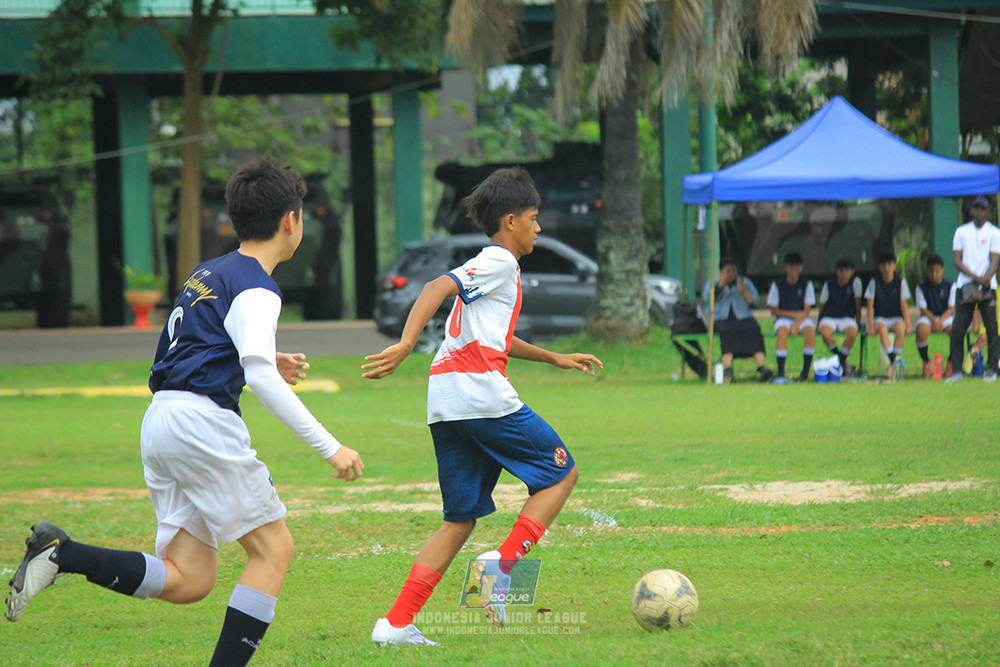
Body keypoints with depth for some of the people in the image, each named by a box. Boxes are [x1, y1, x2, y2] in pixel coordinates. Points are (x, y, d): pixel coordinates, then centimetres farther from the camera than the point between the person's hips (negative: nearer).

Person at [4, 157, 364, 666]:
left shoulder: (208, 274, 21)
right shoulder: (256, 289, -7)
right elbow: (258, 376, -20)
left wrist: (265, 367, 28)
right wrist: (328, 446, -20)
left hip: (159, 423, 9)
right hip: (200, 419, -9)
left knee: (188, 581, 4)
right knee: (273, 548, 1)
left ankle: (61, 554, -10)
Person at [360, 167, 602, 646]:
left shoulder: (490, 265, 29)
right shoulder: (500, 261, 0)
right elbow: (437, 288, -15)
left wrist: (555, 358, 46)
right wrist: (405, 346, -27)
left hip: (444, 404, 9)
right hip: (481, 391, -9)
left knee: (462, 518, 10)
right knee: (561, 473, 5)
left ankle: (397, 624, 0)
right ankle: (505, 562, -13)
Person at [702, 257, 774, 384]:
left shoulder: (745, 282, 17)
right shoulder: (712, 284, 14)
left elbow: (755, 302, 8)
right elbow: (707, 298, -7)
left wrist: (744, 291, -8)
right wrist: (721, 283, -10)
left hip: (744, 319, 2)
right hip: (722, 321, -2)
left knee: (753, 329, -32)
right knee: (726, 332, -37)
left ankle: (761, 367, -47)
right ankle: (727, 369, -55)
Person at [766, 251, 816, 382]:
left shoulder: (807, 285, 1)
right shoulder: (777, 285, -1)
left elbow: (806, 311, -3)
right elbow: (774, 311, -1)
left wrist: (797, 324, -20)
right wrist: (794, 314, -11)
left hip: (802, 319, 1)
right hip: (784, 318, -1)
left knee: (810, 329, -33)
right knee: (782, 331, -36)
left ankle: (806, 371, -27)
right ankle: (780, 373, -39)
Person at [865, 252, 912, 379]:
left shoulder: (900, 282, 2)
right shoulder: (874, 282, 0)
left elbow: (904, 305, 0)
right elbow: (870, 305, -2)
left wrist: (908, 324, -12)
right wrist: (871, 325, -14)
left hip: (896, 318, 1)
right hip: (880, 318, -1)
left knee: (901, 329, -34)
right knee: (882, 328, -36)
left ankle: (893, 363, -24)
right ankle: (893, 360, -38)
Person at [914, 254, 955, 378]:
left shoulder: (950, 286, 2)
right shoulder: (921, 288, 3)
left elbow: (952, 308, -2)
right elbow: (923, 309, -1)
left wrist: (940, 321, -18)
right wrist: (933, 320, -20)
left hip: (946, 317, 0)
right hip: (928, 317, 0)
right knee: (922, 329, -37)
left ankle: (951, 363, -9)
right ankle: (926, 362, -14)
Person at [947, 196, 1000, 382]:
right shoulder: (961, 232, 10)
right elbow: (956, 260, 3)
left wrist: (981, 287, -16)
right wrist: (976, 277, -12)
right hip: (964, 285, 1)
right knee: (957, 329, -5)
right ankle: (956, 370, 1)